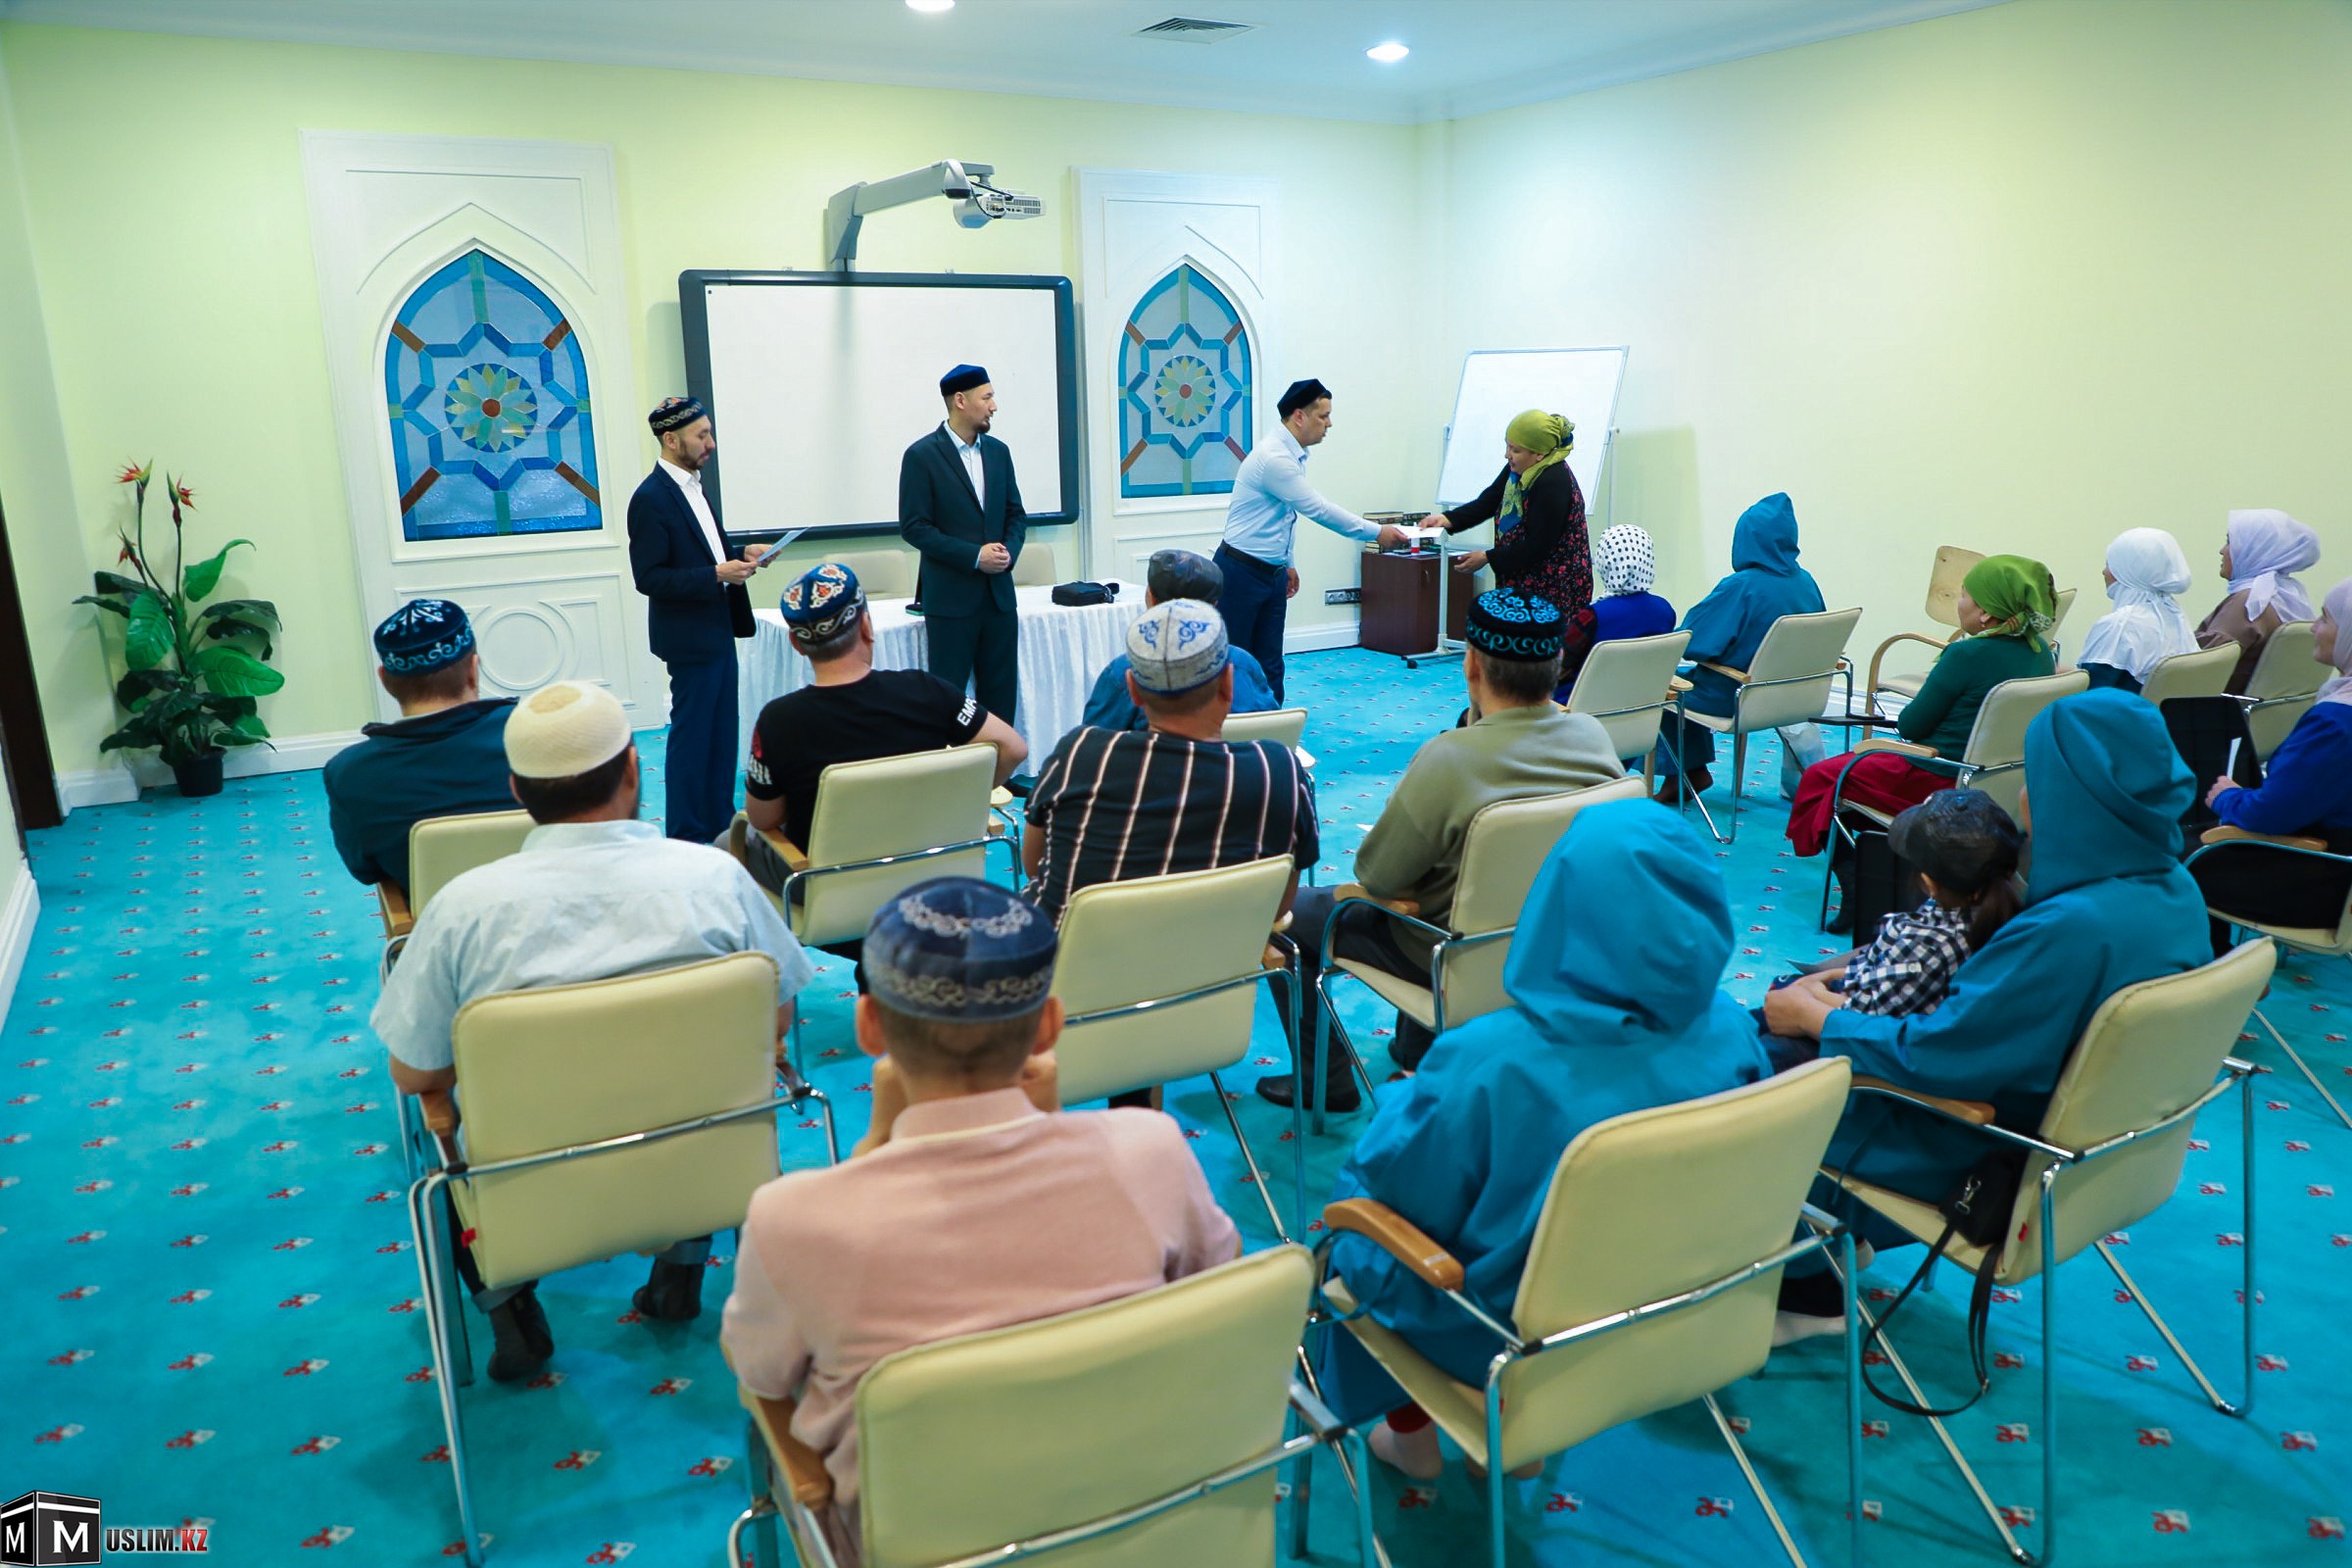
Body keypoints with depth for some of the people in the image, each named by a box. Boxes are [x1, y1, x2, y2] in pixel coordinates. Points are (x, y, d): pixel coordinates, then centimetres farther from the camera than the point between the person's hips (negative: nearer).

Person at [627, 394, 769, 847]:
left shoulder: (692, 486, 11)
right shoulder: (651, 498, -17)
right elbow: (649, 577, -20)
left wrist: (738, 556, 3)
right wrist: (717, 575, -23)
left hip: (717, 630, 9)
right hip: (690, 637, -9)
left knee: (722, 733, 15)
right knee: (691, 736, 0)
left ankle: (719, 822, 26)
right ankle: (685, 834, 10)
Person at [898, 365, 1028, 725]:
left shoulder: (998, 451, 11)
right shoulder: (922, 456, -6)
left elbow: (1016, 514, 16)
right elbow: (913, 527, -9)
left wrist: (1009, 551, -6)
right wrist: (974, 556, -16)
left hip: (999, 595, 5)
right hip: (950, 597, -5)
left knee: (1001, 694, 7)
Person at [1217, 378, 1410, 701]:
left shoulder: (1294, 456, 8)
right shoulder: (1274, 457, -21)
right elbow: (1318, 510, -21)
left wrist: (1287, 563, 22)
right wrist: (1376, 532, -15)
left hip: (1272, 574, 9)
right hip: (1241, 573, -9)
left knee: (1269, 667, 8)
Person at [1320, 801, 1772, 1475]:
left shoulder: (1488, 1066, -35)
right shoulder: (1731, 1033, -19)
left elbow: (1385, 1176, -18)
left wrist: (1411, 1096, 2)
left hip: (1506, 1339, -4)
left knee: (1358, 1227, 23)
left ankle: (1409, 1435, 41)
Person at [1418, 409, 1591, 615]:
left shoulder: (1554, 484, -22)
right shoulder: (1518, 467, 4)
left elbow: (1538, 546, -21)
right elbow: (1488, 501, 12)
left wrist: (1487, 558, -14)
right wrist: (1447, 519, -3)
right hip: (1522, 583, 9)